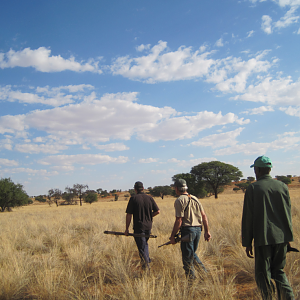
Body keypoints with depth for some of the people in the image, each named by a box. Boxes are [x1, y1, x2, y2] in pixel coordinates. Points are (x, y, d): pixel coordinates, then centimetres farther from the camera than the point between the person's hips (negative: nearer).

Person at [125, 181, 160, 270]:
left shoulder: (133, 198, -9)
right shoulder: (149, 198, 2)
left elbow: (129, 215, -9)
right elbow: (157, 211, 3)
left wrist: (127, 228, -3)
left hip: (138, 227, -5)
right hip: (148, 226, 5)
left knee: (141, 247, 1)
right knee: (145, 244, 27)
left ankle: (146, 267, -2)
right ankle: (147, 261, 31)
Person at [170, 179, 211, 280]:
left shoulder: (179, 200, -9)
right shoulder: (194, 198, 12)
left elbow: (179, 220, -15)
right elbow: (204, 216, 10)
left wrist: (172, 236, -9)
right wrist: (207, 231, 13)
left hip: (187, 230, -7)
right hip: (198, 229, 7)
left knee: (187, 257, 4)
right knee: (192, 253, 23)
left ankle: (191, 279, 9)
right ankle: (204, 272, 18)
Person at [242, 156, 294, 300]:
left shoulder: (252, 188, -7)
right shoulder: (282, 186, 4)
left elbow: (247, 218, -7)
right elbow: (288, 213, 11)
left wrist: (247, 243, 0)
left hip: (263, 238, -4)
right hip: (282, 237, 4)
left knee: (263, 274, 8)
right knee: (278, 270, 19)